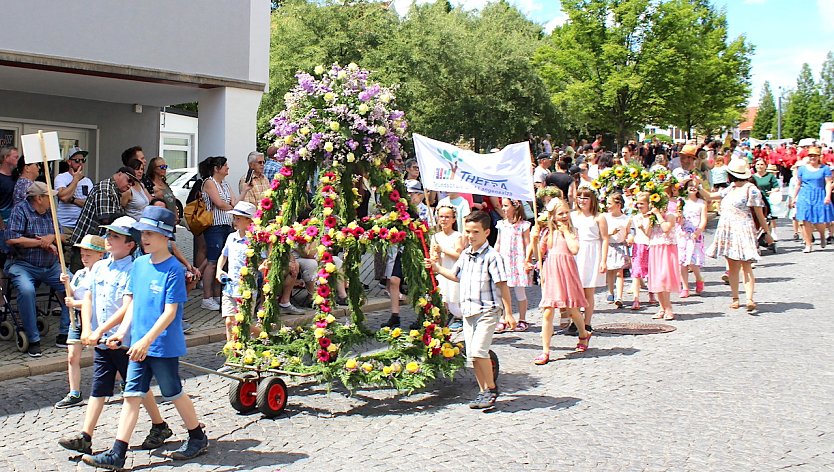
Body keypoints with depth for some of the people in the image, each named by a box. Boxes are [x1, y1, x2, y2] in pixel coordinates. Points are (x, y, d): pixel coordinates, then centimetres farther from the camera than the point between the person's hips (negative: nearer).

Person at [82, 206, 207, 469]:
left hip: (164, 345, -6)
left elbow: (170, 312, -18)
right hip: (139, 344, 6)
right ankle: (117, 455, 7)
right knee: (132, 395, 5)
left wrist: (147, 340, -23)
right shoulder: (139, 264, 6)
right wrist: (122, 332, 5)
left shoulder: (173, 269, -15)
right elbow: (134, 302, 14)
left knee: (173, 393, 8)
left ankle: (198, 438, 27)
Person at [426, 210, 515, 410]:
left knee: (478, 350, -18)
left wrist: (508, 313, -14)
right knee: (472, 355, 8)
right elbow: (456, 276, 28)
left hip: (487, 311, -7)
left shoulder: (492, 257, -12)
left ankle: (491, 388, 0)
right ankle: (483, 392, 19)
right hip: (468, 311, 7)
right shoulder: (465, 255, 10)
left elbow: (502, 285, -12)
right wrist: (437, 268, 19)